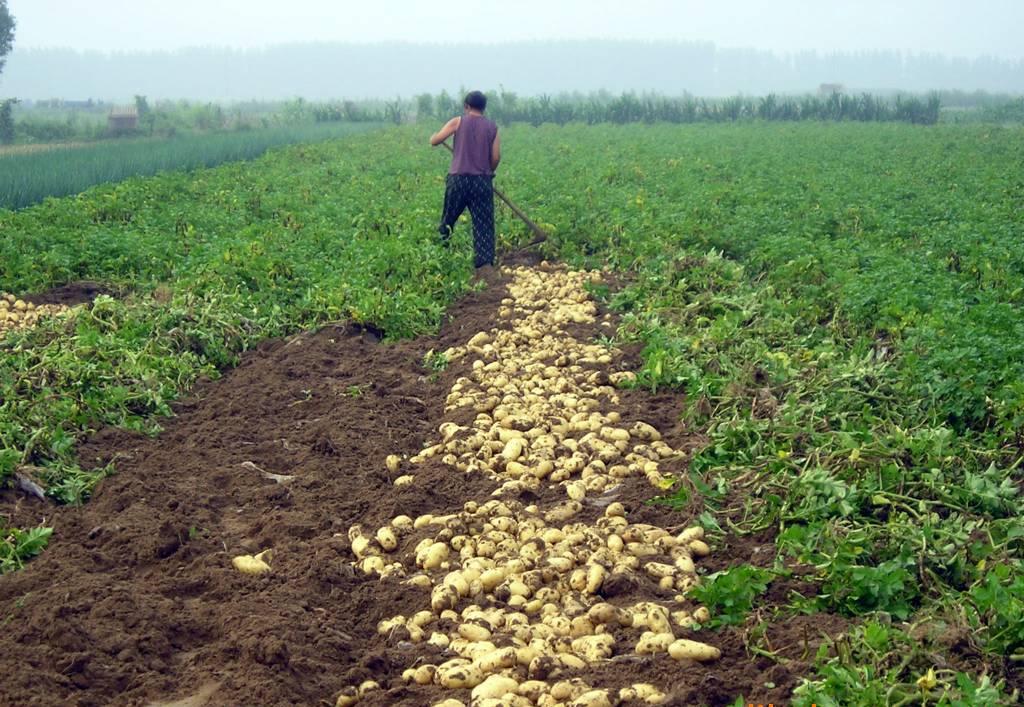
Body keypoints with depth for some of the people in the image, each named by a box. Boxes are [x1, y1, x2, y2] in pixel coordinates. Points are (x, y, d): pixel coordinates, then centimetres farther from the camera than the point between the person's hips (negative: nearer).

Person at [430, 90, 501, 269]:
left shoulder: (458, 122, 1)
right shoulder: (492, 127, 7)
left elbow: (434, 141, -1)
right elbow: (496, 157, 3)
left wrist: (434, 135, 23)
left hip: (458, 179, -1)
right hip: (483, 181, 1)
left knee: (448, 220, 14)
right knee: (483, 224, 1)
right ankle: (485, 262, -6)